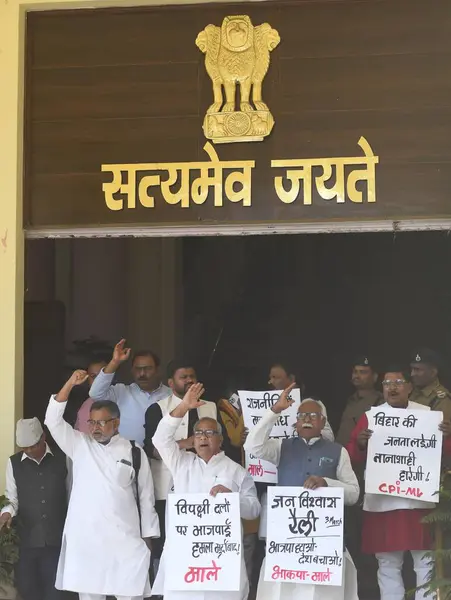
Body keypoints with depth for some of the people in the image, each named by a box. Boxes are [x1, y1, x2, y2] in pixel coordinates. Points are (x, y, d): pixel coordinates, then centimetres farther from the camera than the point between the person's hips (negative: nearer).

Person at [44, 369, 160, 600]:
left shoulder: (134, 453, 3)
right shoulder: (80, 445, 9)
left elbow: (146, 496, 5)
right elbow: (53, 419, 0)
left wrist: (147, 537, 3)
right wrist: (70, 384, -8)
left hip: (123, 539, -2)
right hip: (84, 538, 2)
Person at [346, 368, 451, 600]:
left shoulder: (428, 414, 4)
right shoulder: (371, 416, 6)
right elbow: (354, 456, 4)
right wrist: (360, 444, -18)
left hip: (419, 500, -1)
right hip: (381, 501, 1)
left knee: (426, 562, 2)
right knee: (387, 564, 7)